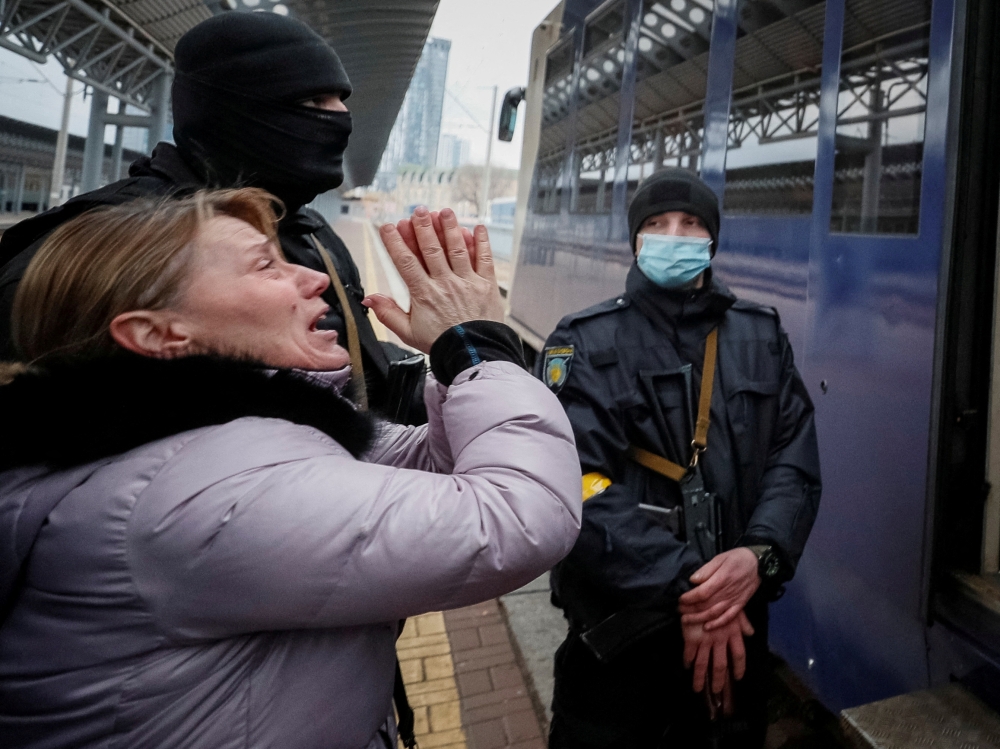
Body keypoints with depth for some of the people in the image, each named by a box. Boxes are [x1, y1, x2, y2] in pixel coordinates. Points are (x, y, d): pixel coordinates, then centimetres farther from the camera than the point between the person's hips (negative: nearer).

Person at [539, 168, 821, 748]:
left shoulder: (762, 336, 6)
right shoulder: (585, 344, -7)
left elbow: (795, 462, -1)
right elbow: (581, 485, -17)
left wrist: (759, 555, -18)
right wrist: (680, 587, -22)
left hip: (738, 623, 4)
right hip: (619, 629, -3)